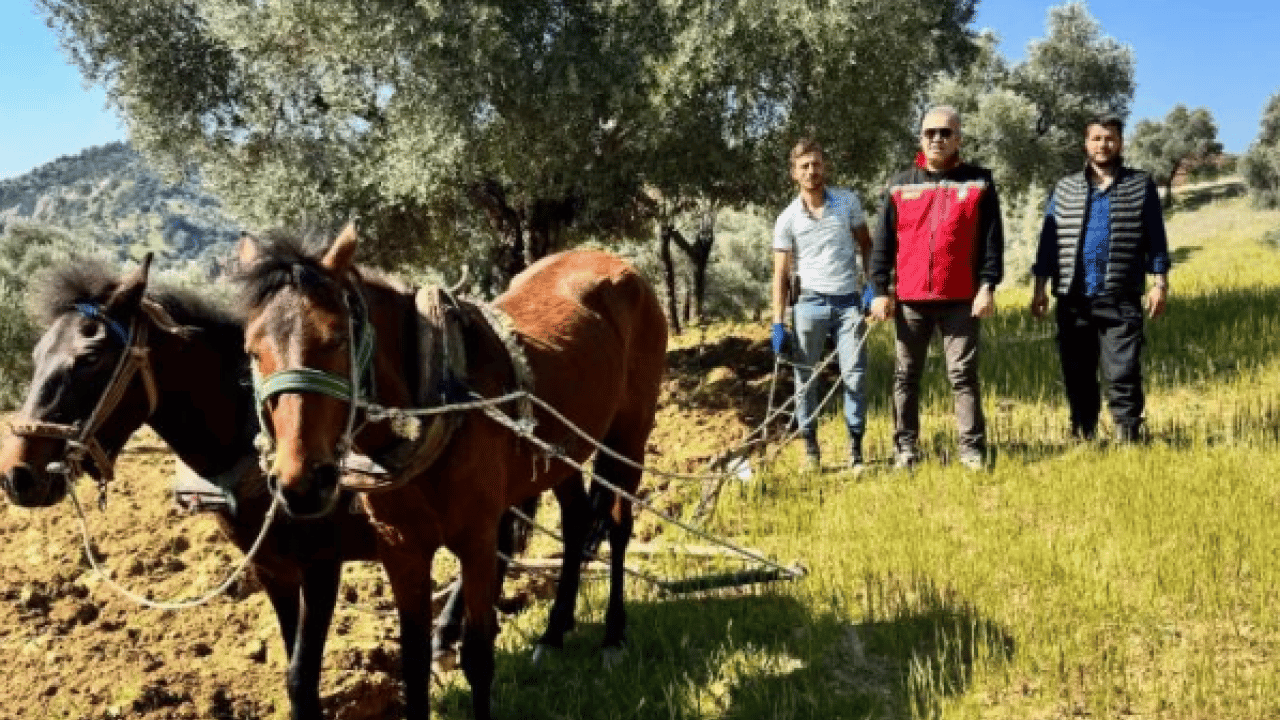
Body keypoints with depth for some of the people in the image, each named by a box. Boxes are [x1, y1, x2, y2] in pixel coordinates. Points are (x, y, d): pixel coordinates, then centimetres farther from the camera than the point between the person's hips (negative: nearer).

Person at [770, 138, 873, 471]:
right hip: (810, 303, 0)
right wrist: (778, 324, -5)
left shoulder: (848, 201, 3)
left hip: (848, 302, 0)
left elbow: (866, 244, 12)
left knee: (854, 375, -6)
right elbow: (781, 274, 1)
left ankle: (856, 450, 1)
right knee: (805, 378, 3)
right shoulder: (787, 219, 1)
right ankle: (810, 449, 14)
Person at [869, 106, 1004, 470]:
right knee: (906, 376, 7)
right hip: (909, 299, 2)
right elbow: (883, 243, 7)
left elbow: (992, 238, 0)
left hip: (961, 298, -2)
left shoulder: (979, 181, 3)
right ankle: (906, 448, 15)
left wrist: (987, 286, -9)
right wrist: (880, 290, 0)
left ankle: (972, 448, 7)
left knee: (963, 375, 2)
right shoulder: (900, 184, 8)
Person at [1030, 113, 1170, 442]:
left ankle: (1129, 438, 0)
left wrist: (1160, 283, -2)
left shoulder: (1142, 185, 7)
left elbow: (1155, 238, 6)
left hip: (1121, 301, -2)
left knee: (1123, 375, -5)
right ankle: (1082, 437, 18)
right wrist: (1040, 288, 6)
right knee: (1077, 375, 8)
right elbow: (1048, 239, 11)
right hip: (1073, 300, 2)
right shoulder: (1065, 188, 13)